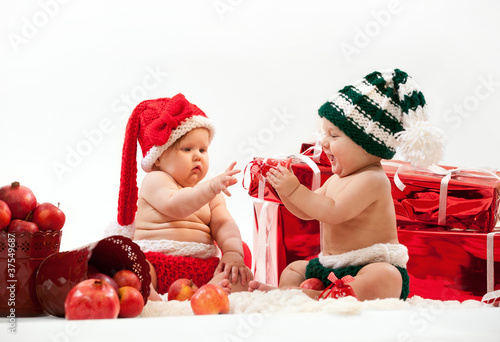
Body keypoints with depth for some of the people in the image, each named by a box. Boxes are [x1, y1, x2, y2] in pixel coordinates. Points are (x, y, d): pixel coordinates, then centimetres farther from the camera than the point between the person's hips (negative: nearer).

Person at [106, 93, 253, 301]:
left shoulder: (211, 194, 22)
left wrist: (233, 252, -12)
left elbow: (224, 225, 10)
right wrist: (211, 187, -31)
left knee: (244, 278, -20)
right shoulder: (155, 181, 3)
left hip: (203, 266, 5)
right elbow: (175, 206, -18)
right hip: (155, 260, -5)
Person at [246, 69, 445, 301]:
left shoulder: (372, 179, -18)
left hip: (376, 265, -10)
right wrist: (283, 188, 1)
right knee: (293, 268, 18)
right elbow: (307, 212, 17)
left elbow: (333, 212, -28)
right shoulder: (337, 179, 13)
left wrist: (294, 189, -22)